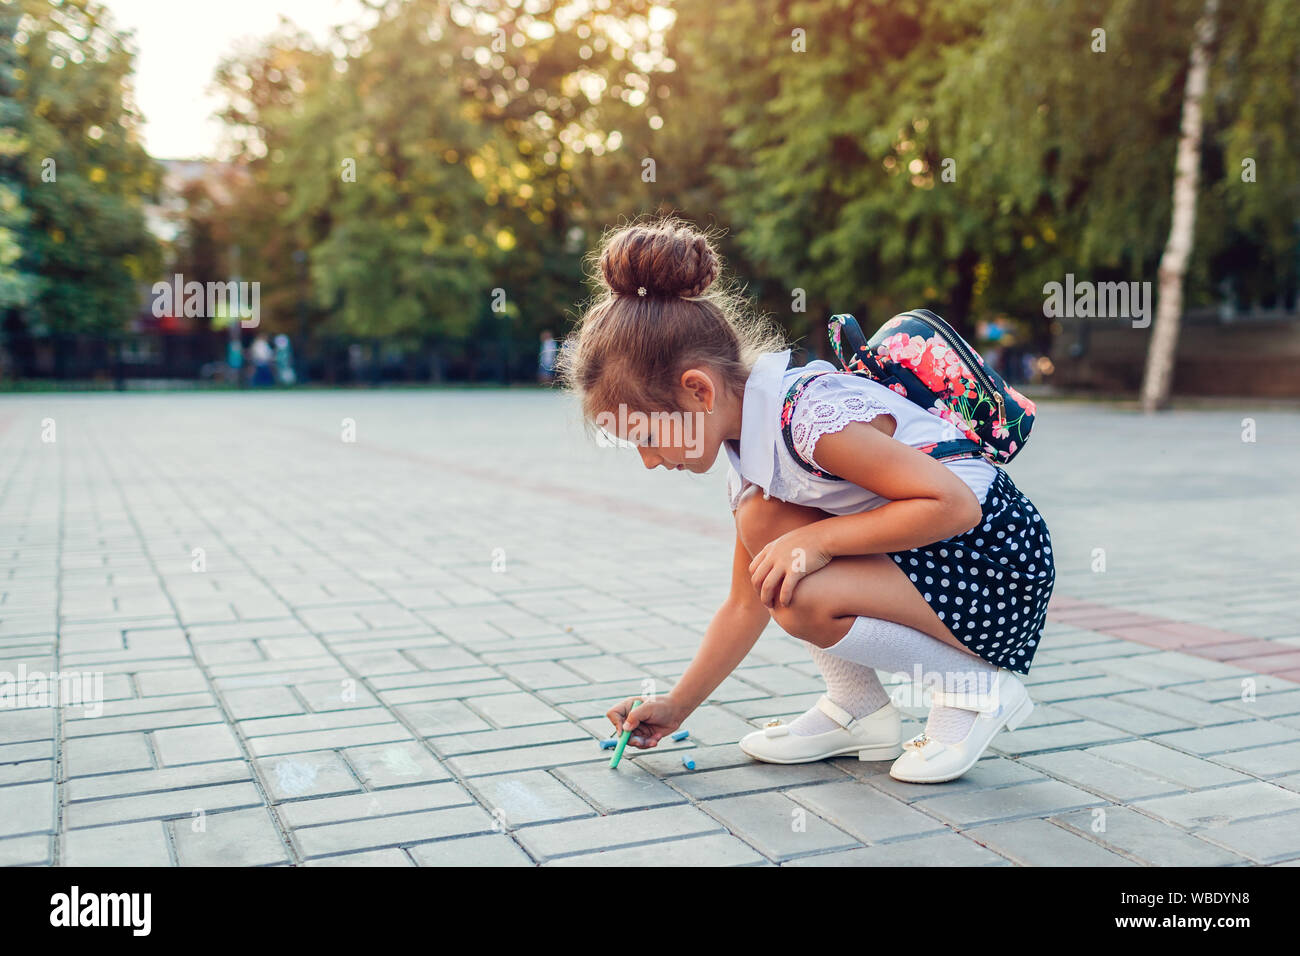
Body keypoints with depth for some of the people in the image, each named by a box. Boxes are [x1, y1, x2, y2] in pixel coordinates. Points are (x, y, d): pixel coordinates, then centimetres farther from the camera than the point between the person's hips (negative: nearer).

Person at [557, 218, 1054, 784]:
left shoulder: (814, 418, -27)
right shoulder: (750, 454, 3)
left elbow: (954, 504, -29)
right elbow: (745, 605, 10)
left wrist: (819, 538, -26)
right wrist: (678, 706, 10)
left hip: (998, 565, -9)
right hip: (917, 561, 9)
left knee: (803, 599, -27)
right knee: (762, 520, -5)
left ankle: (974, 688, -2)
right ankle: (859, 713, 6)